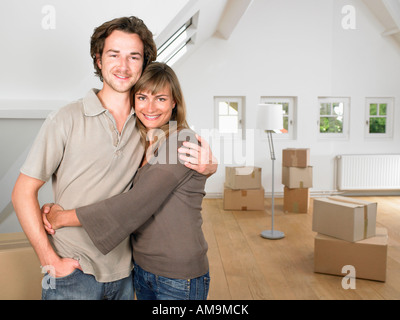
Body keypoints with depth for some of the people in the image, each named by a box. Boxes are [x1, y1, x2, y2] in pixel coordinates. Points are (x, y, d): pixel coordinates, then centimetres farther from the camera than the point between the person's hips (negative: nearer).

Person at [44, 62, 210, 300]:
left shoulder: (183, 142, -19)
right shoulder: (140, 145, 4)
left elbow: (135, 204, -24)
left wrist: (63, 217, -16)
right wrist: (55, 209, -10)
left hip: (179, 278, -6)